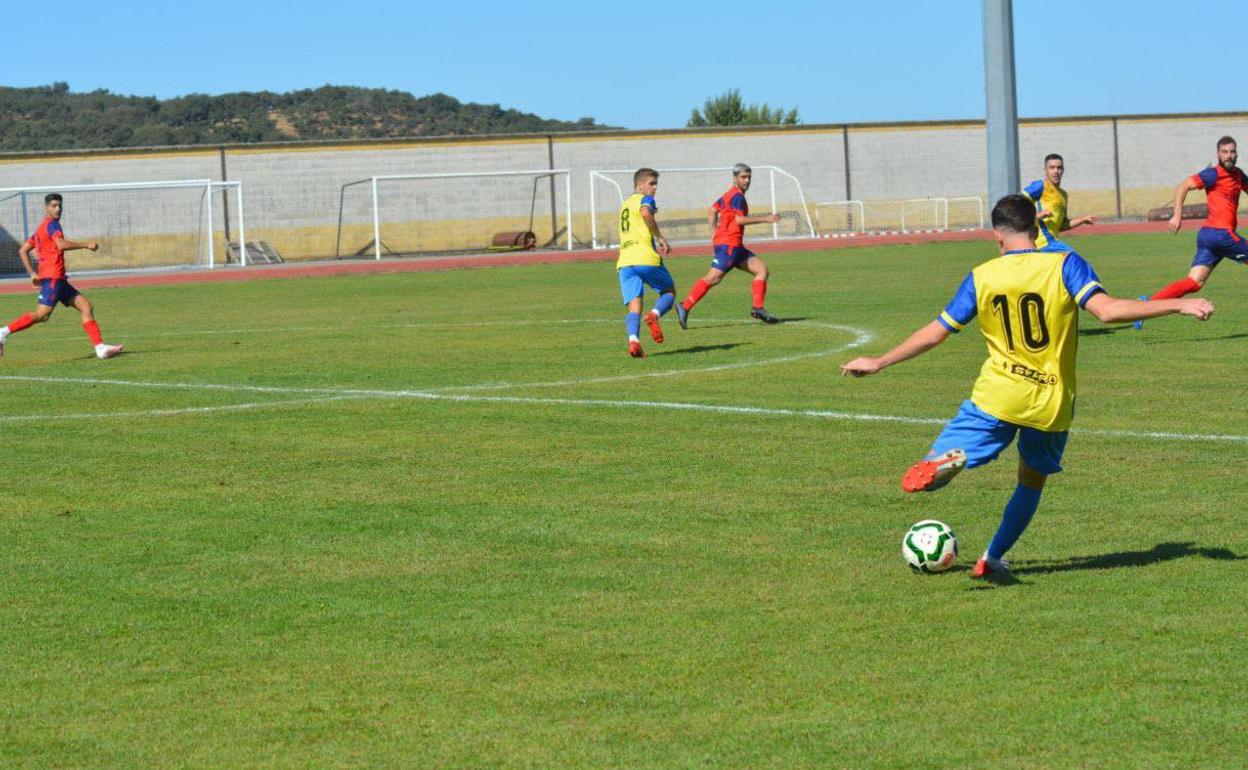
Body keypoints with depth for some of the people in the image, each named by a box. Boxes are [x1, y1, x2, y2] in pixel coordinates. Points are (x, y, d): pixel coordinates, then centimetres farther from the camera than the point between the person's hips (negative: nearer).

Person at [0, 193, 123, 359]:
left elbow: (23, 250, 24)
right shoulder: (52, 224, -5)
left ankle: (100, 347, -3)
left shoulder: (41, 228, 23)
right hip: (53, 277, -10)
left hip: (58, 279, 10)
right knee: (42, 314, -19)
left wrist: (32, 273, 19)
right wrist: (86, 245, -14)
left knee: (86, 306, 5)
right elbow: (61, 244, -23)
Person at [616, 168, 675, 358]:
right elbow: (646, 213, -21)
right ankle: (654, 314, -17)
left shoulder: (625, 205, 28)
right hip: (645, 259, -6)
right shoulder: (645, 199, 3)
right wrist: (660, 238, -15)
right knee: (669, 292, 14)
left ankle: (633, 340, -27)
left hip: (624, 262, 6)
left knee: (634, 306, -1)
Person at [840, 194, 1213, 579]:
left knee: (931, 466, -1)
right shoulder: (1064, 265, -4)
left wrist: (879, 363, 19)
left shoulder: (981, 277, 2)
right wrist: (1178, 305, -14)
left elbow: (935, 333, 7)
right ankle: (992, 559, 27)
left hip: (996, 396, -1)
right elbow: (1106, 310, -17)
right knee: (1032, 482, 24)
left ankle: (946, 460, -37)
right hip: (1053, 403, 1)